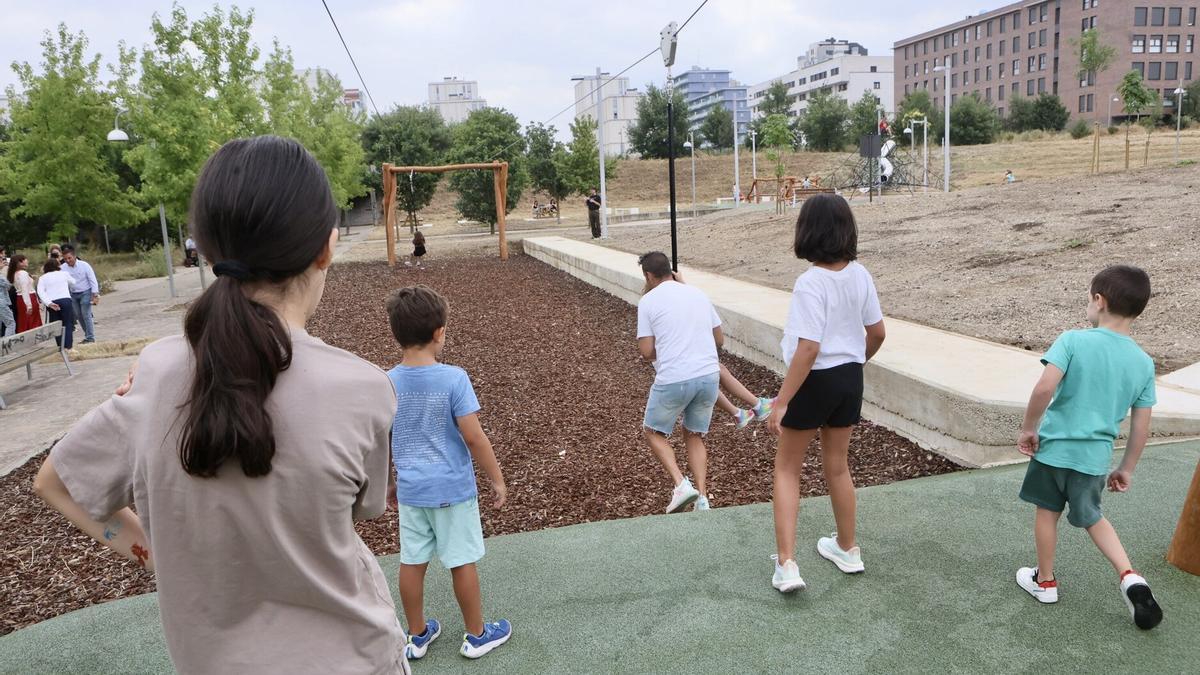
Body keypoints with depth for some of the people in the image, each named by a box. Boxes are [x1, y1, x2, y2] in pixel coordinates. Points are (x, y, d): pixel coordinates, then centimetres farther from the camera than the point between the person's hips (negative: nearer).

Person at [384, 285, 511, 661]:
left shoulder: (387, 384, -6)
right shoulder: (453, 378, -19)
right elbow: (473, 437, -18)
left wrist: (390, 481, 18)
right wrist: (497, 479, -6)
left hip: (411, 489, 4)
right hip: (453, 488, -4)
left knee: (412, 562, 15)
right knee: (462, 562, 10)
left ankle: (418, 635, 32)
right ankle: (477, 636, 26)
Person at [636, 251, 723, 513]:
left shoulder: (648, 301, -2)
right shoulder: (698, 293, 12)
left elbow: (646, 352, -5)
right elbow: (719, 340, 16)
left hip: (673, 380, -5)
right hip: (709, 376, 5)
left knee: (653, 431, 18)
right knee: (695, 436, 21)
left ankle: (681, 485, 1)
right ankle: (702, 499, 12)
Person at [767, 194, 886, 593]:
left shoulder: (811, 282, -23)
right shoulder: (860, 275, -2)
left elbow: (808, 349, -26)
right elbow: (877, 332, 6)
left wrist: (781, 401, -22)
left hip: (815, 381, -6)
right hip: (850, 380, 6)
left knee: (787, 468, 10)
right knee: (837, 465, 23)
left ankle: (786, 565, 6)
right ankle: (847, 549, 39)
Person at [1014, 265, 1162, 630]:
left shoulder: (1073, 340, -15)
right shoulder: (1144, 363, 0)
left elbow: (1045, 388, -26)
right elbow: (1141, 426, 5)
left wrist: (1029, 428, -11)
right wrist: (1126, 469, 16)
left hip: (1054, 446, -4)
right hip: (1096, 456, 4)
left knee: (1047, 512, 16)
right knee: (1091, 517, 25)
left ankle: (1045, 581, 30)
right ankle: (1130, 577, 12)